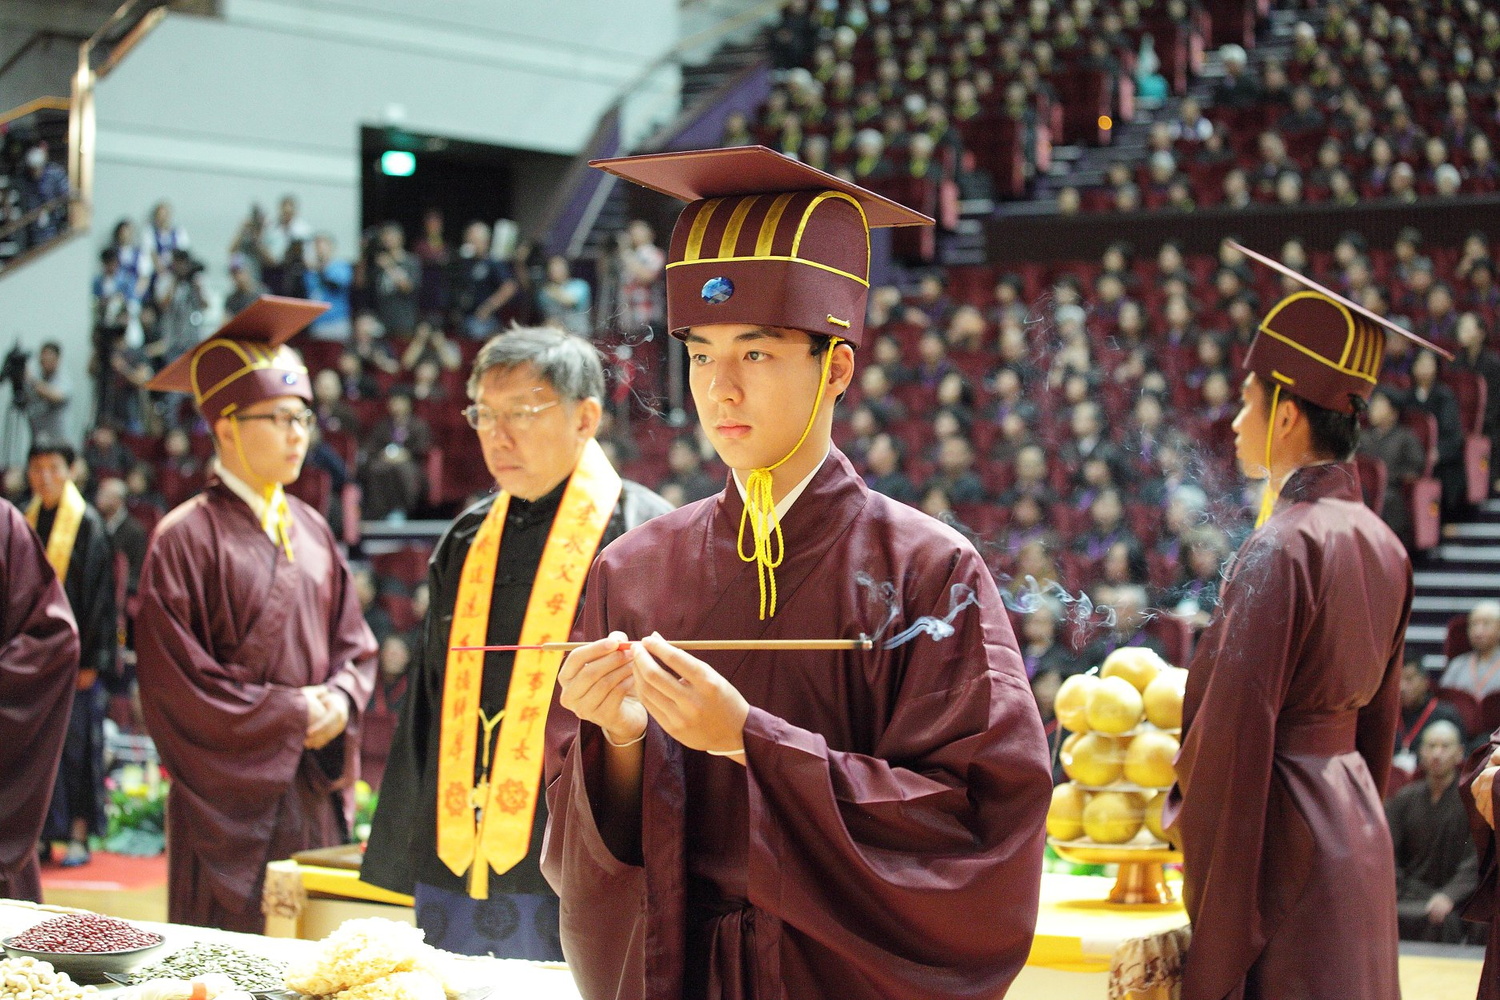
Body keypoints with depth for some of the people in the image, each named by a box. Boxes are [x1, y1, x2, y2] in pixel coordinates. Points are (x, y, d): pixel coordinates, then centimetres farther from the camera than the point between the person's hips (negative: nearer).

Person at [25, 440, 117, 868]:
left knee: (75, 743, -3)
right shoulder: (28, 523, 11)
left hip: (73, 650, -5)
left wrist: (90, 659, -13)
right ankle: (41, 834, 11)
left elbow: (99, 592, -8)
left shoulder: (87, 524, -6)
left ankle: (79, 835, 1)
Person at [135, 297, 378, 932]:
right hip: (232, 794, -6)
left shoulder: (311, 530, 11)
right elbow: (176, 681, -12)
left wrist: (340, 699, -6)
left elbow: (353, 641, 15)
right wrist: (291, 713, -10)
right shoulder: (186, 538, -9)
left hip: (317, 789, 6)